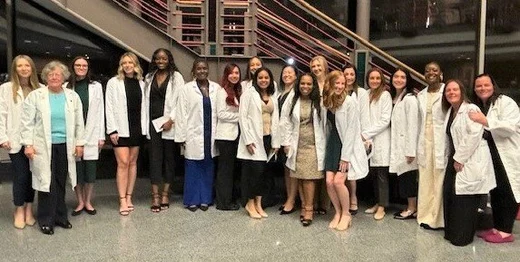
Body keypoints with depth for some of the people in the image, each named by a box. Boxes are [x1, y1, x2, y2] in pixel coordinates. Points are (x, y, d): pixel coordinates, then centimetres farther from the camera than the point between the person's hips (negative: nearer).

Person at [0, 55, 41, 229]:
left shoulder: (39, 89, 5)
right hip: (17, 140, -2)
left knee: (32, 174, 8)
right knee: (21, 175, 1)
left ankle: (29, 209, 21)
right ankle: (19, 210, 17)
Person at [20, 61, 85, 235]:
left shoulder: (73, 96, 8)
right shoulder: (35, 96, 1)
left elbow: (79, 122, 10)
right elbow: (27, 122, 0)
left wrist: (79, 143, 7)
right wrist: (28, 144, -6)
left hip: (65, 147, 2)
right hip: (43, 147, -2)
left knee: (60, 183, 9)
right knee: (46, 182, -1)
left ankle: (60, 216, 22)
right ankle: (46, 220, 11)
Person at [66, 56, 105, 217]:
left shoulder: (96, 86, 5)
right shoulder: (67, 87, 3)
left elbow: (100, 112, 4)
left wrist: (101, 136, 1)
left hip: (91, 134, 0)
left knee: (90, 169, 5)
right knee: (76, 170, 6)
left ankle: (88, 202, 20)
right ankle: (80, 202, 20)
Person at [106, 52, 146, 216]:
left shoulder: (141, 83, 8)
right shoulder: (114, 82, -1)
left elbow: (143, 106, 7)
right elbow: (110, 107, -5)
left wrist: (144, 127, 0)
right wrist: (112, 130, -11)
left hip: (136, 128, 4)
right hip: (121, 128, -4)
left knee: (133, 162, 8)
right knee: (123, 163, -6)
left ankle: (129, 197, 17)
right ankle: (123, 201, -1)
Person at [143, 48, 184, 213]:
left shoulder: (176, 76, 0)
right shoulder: (149, 77, 12)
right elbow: (146, 100, 11)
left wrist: (171, 120, -14)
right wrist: (145, 122, 3)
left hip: (169, 123, -3)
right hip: (153, 123, 3)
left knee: (169, 158, 5)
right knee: (154, 158, -1)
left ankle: (165, 193, 13)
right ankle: (155, 196, 2)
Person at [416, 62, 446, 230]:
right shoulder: (421, 96, 13)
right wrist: (418, 144, 10)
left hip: (442, 142, -5)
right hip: (425, 141, 5)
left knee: (439, 180, 0)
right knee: (425, 180, 9)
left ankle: (438, 218, 11)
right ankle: (426, 215, 19)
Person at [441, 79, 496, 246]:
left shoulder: (470, 109, -10)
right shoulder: (449, 112, 16)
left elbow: (474, 135, -20)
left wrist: (459, 159, -19)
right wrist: (453, 158, 8)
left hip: (471, 162, -8)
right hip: (455, 159, 8)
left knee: (464, 200, -5)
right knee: (449, 194, 9)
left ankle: (463, 237, 8)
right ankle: (451, 232, 22)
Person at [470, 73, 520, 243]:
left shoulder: (505, 102, -8)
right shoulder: (477, 108, 11)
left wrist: (486, 121, -29)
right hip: (491, 157, 7)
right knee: (494, 192, 12)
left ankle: (506, 231, 9)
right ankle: (497, 227, 21)